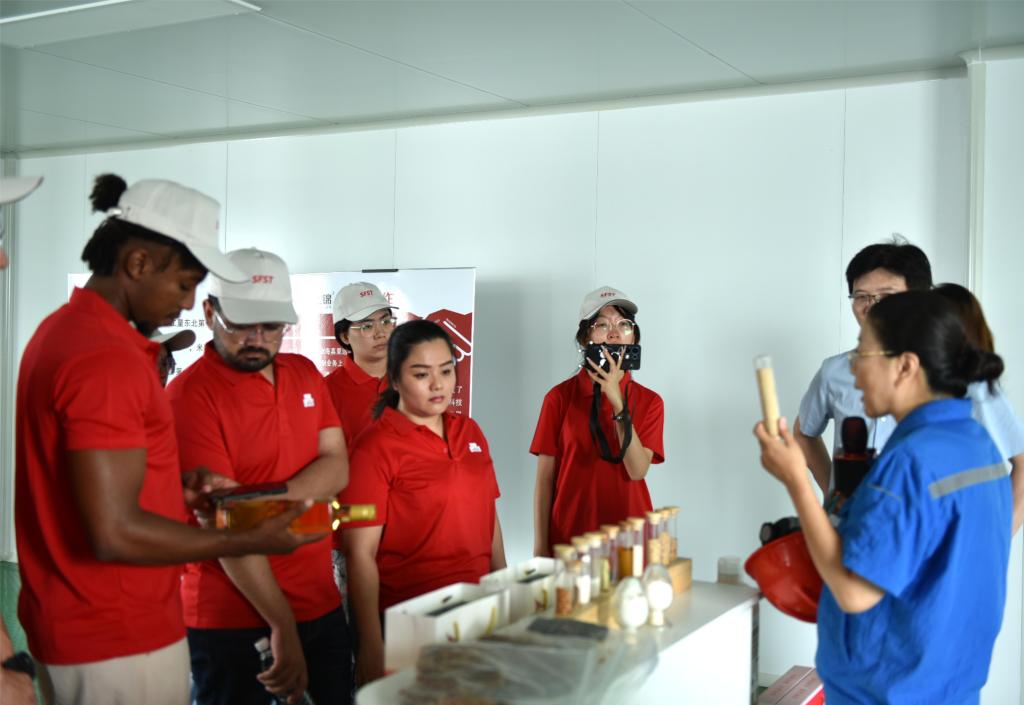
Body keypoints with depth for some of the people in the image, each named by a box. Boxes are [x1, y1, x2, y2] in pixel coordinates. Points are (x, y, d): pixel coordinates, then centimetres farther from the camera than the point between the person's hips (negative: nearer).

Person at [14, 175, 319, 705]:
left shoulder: (62, 329, 9)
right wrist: (250, 542, -17)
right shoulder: (107, 360, -23)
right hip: (118, 642, -10)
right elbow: (116, 534, -25)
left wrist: (175, 488, 9)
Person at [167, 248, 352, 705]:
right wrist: (282, 626, -20)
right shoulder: (191, 394, -13)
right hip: (232, 621, -6)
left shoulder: (305, 374, 7)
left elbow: (336, 468, -1)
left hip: (322, 605, 6)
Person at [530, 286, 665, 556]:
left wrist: (617, 401, -19)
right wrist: (540, 551, -5)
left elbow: (637, 470, -12)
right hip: (569, 540, -1)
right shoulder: (560, 397, -4)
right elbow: (545, 479, -3)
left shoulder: (649, 401, 2)